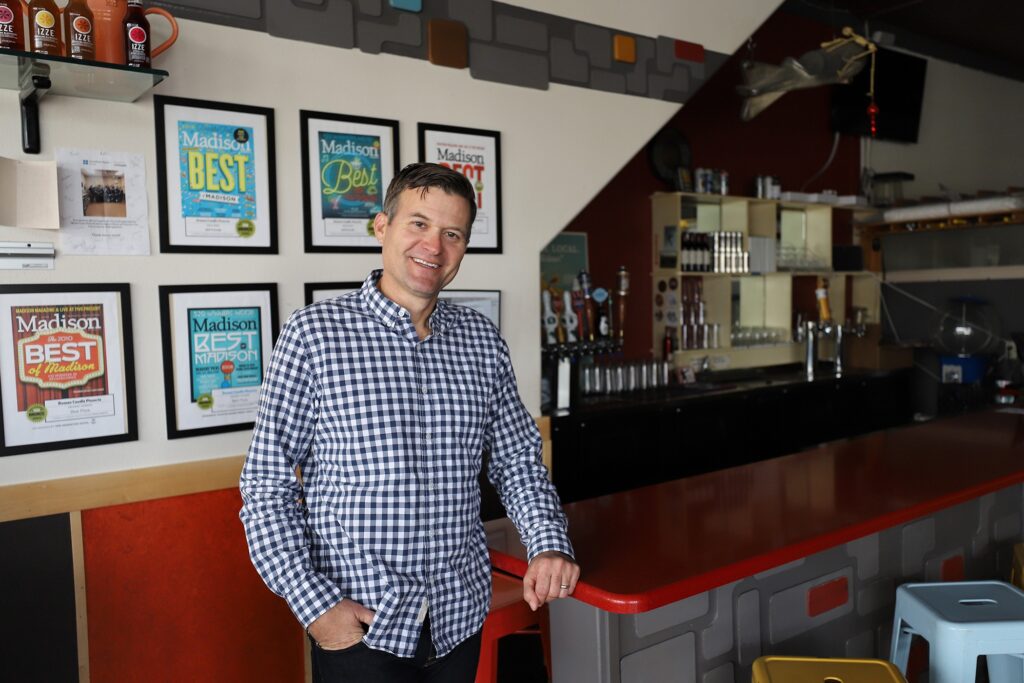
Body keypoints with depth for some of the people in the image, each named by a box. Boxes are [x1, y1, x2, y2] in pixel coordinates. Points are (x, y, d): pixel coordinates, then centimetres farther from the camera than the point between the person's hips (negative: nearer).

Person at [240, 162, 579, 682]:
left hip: (460, 616, 5)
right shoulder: (314, 333, -10)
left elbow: (517, 462, 9)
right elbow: (267, 487, -8)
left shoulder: (483, 341, 2)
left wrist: (549, 544, -7)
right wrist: (314, 604, -15)